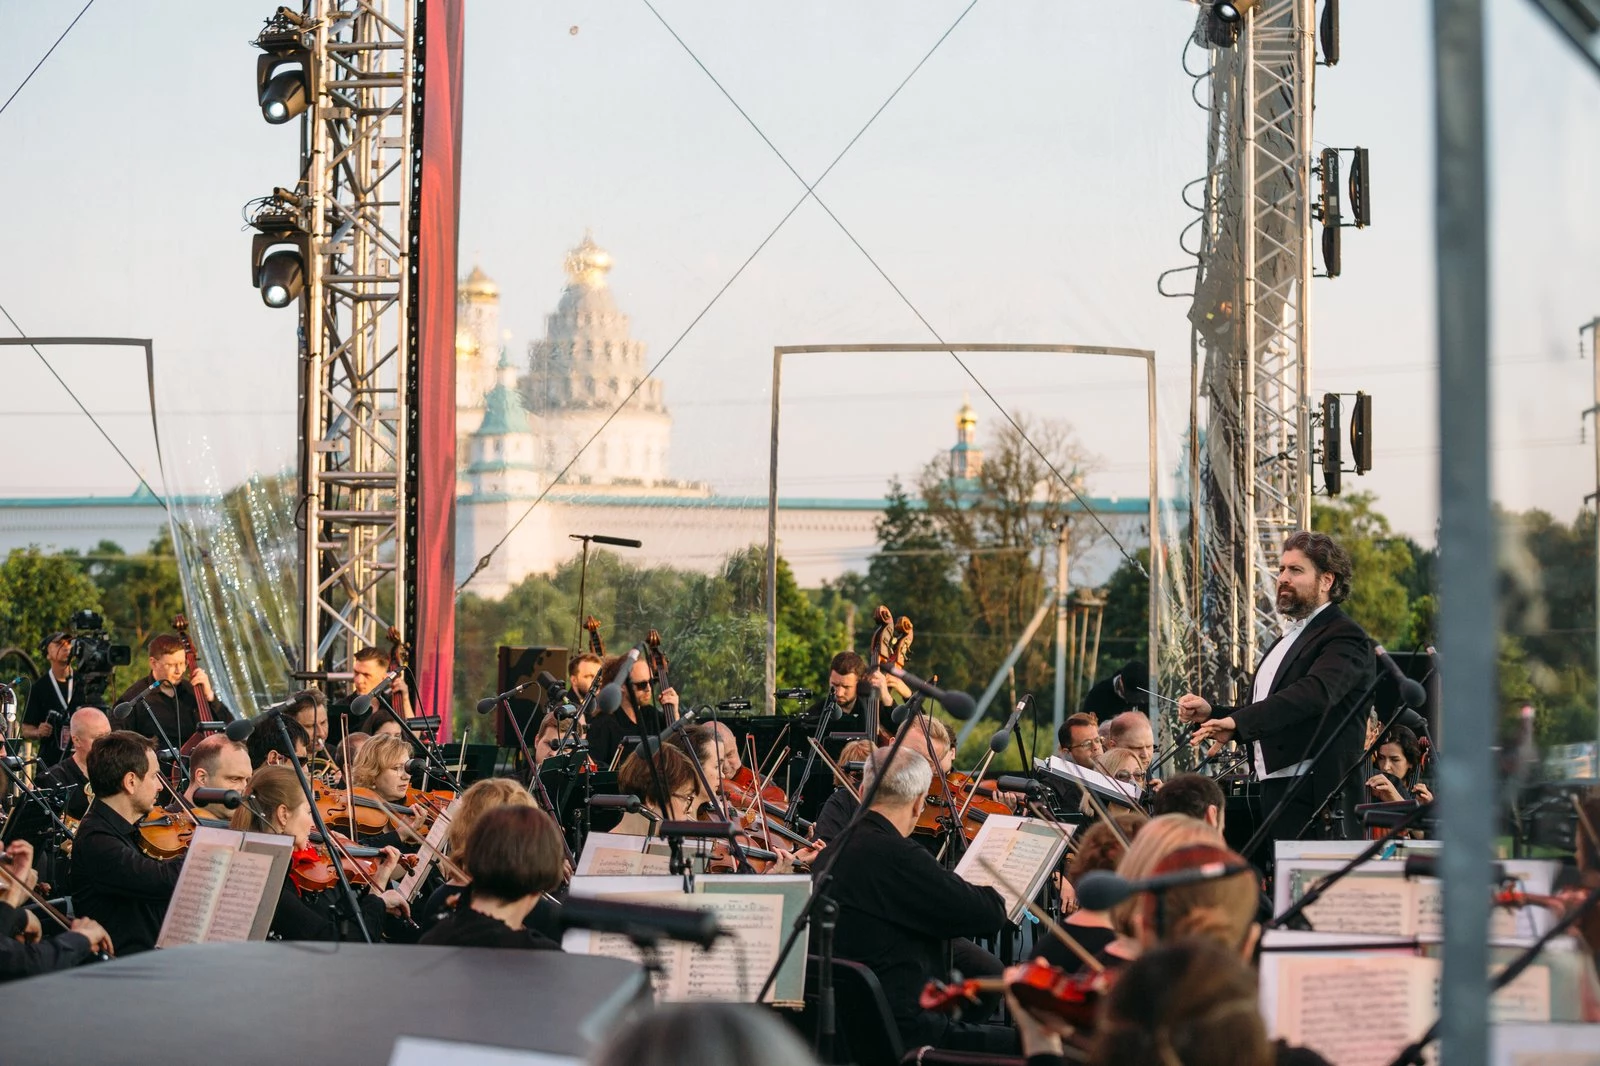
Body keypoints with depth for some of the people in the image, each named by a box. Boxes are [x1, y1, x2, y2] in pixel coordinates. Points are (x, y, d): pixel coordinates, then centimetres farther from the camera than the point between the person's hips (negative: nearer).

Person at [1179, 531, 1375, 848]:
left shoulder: (1344, 637, -9)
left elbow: (1315, 692, -28)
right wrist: (1210, 713, 7)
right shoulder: (1289, 639, 23)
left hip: (1315, 797, -9)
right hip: (1273, 794, 9)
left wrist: (1238, 721, -36)